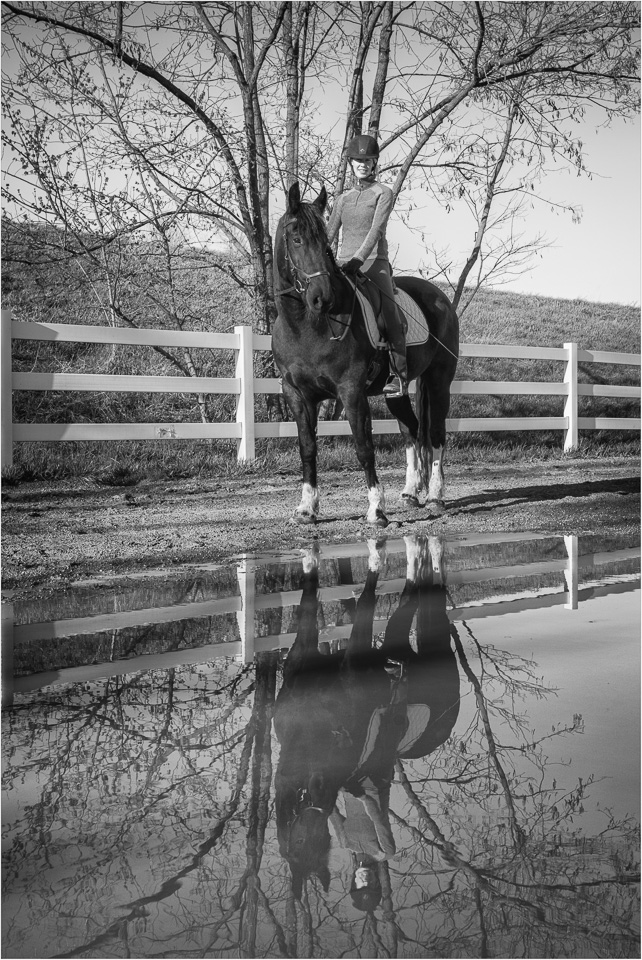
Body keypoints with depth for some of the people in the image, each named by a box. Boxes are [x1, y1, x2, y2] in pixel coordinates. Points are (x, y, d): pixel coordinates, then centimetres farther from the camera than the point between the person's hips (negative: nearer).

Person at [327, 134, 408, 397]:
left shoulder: (383, 193, 4)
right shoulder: (344, 198, 19)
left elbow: (376, 230, -10)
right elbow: (329, 233, 16)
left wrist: (359, 259, -23)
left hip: (373, 261, -5)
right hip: (343, 263, 5)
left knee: (389, 312, -22)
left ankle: (399, 375, -20)